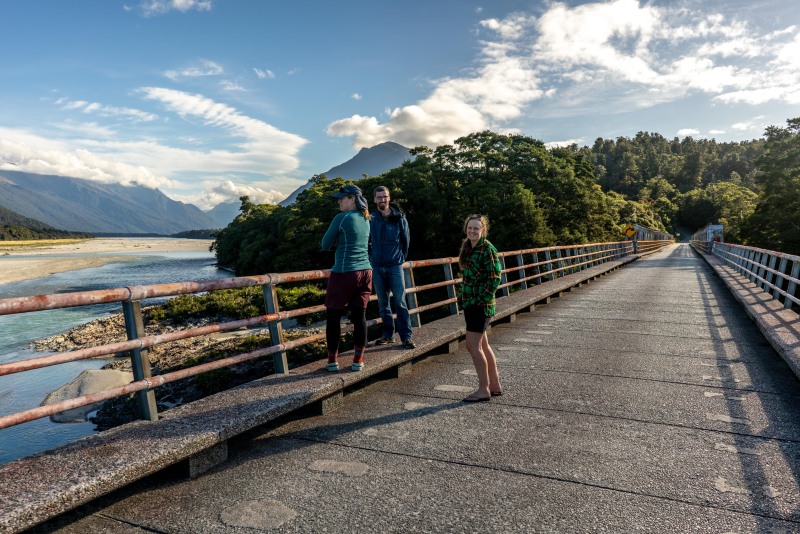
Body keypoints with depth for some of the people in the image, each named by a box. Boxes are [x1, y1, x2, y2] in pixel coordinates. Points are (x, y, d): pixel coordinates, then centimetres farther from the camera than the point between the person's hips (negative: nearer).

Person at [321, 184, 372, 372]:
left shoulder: (341, 218, -9)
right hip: (365, 272, 6)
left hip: (344, 273, -6)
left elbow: (325, 245, -2)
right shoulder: (366, 220, 11)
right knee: (360, 316, 8)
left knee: (333, 316, 7)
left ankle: (333, 360, 13)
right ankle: (358, 360, 12)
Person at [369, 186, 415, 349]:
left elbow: (405, 241, 6)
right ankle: (388, 335, 18)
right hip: (377, 267, 2)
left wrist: (401, 258, 8)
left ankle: (406, 336, 1)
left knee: (400, 302, -5)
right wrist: (372, 258, 9)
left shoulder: (399, 218, -2)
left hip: (395, 266, -2)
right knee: (383, 303, 8)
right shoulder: (371, 219, 1)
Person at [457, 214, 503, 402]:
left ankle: (484, 390, 6)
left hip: (480, 305, -9)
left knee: (473, 346, -6)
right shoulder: (467, 247, 12)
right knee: (482, 346, 14)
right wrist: (463, 295, 14)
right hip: (469, 302, 9)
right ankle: (495, 385, 25)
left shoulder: (487, 249, -13)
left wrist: (481, 300, -16)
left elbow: (495, 279, -16)